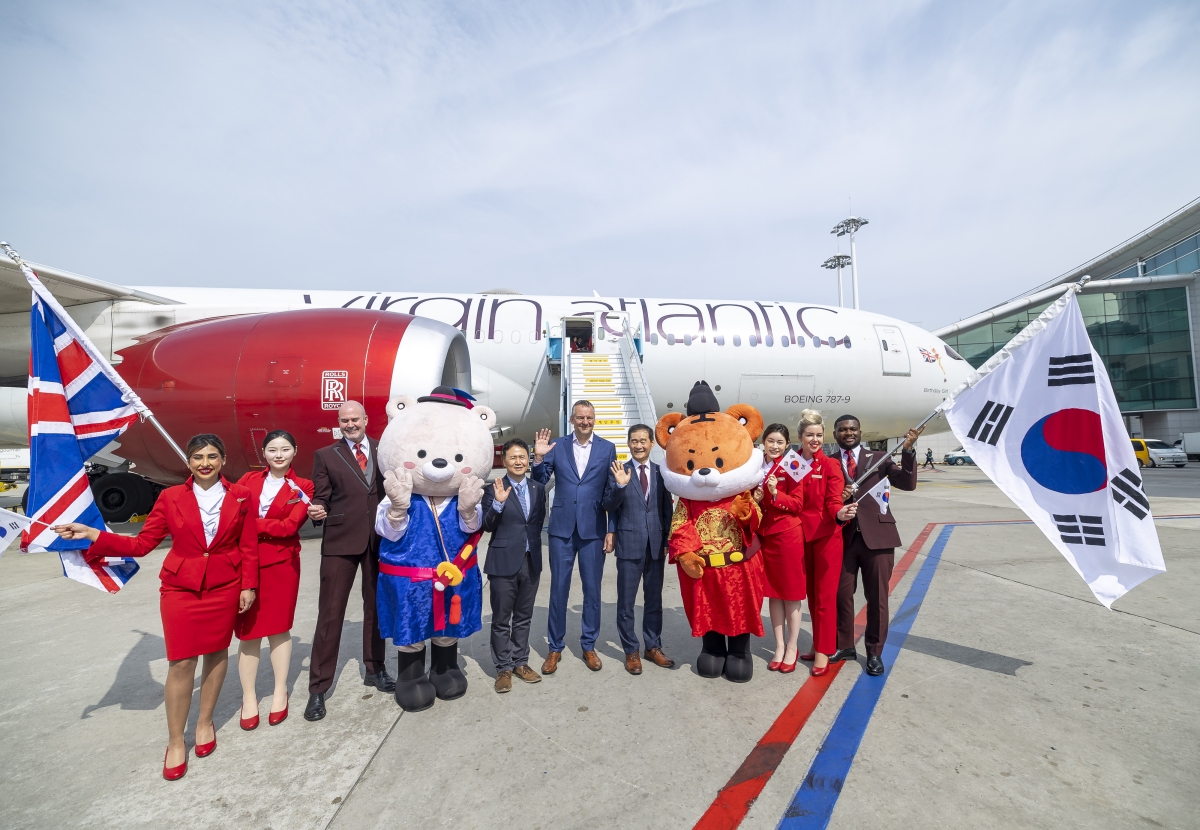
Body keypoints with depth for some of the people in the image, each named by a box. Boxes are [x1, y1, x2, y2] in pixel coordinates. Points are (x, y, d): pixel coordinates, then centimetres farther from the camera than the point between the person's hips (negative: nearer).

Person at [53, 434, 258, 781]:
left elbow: (249, 546, -1)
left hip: (225, 588, 1)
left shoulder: (240, 496, -3)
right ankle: (175, 741, 20)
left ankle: (205, 722, 34)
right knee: (181, 663, 1)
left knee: (217, 652, 12)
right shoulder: (170, 497, -2)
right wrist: (91, 534, -7)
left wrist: (248, 585, -3)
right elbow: (142, 543, 1)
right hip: (180, 589, 0)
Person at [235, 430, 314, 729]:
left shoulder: (302, 487, -1)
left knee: (278, 627, 8)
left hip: (281, 564, -2)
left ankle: (280, 692, 24)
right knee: (248, 630, 6)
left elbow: (290, 526, -12)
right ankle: (248, 696, 21)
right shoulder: (248, 480, 9)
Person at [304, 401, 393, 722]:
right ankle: (318, 688, 15)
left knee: (376, 607, 14)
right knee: (330, 613, 1)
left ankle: (374, 669, 32)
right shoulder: (325, 455, 5)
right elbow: (320, 499, 1)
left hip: (379, 540, 2)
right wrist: (316, 511, -17)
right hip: (340, 540, -2)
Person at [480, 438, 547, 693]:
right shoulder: (493, 490, -8)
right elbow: (487, 526, -11)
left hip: (531, 561, 4)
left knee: (524, 617, 16)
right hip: (504, 562, -4)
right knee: (501, 619, 7)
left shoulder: (538, 488, 5)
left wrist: (533, 539, 5)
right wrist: (498, 503, -25)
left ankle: (521, 662, 30)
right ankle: (504, 668, 22)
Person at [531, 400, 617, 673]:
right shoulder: (557, 447, 3)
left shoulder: (607, 448, 2)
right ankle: (555, 647, 24)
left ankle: (589, 646, 27)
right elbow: (540, 481, 4)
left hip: (593, 530, 0)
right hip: (562, 528, 0)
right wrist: (539, 458, -15)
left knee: (592, 589, 10)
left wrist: (612, 530, 1)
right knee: (558, 589, 8)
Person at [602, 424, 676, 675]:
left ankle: (653, 647, 30)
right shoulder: (619, 471, -3)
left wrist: (668, 540, 5)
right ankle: (631, 651, 23)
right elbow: (609, 506, -8)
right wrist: (620, 485, -24)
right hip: (629, 544, -2)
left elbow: (668, 509, 7)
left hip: (656, 545, 2)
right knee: (626, 601, 7)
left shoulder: (662, 472, 3)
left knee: (654, 599, 15)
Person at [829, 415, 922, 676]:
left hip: (877, 537, 0)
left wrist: (908, 450, -16)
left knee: (877, 597, 8)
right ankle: (845, 646, 27)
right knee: (841, 595, 8)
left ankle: (874, 653, 24)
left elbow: (908, 483, -5)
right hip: (842, 538, 1)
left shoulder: (878, 459, 6)